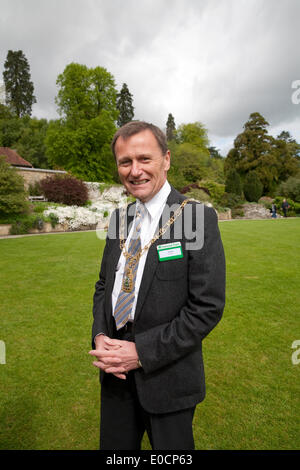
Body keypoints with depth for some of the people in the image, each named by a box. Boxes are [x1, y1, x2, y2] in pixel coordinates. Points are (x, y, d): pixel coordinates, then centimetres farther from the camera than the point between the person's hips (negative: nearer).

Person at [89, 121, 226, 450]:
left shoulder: (198, 218, -16)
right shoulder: (120, 219, 3)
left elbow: (207, 307, -18)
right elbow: (104, 285, 10)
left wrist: (141, 351, -18)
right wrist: (100, 336, -6)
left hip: (167, 376, -5)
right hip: (116, 373, 5)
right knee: (114, 448, 24)